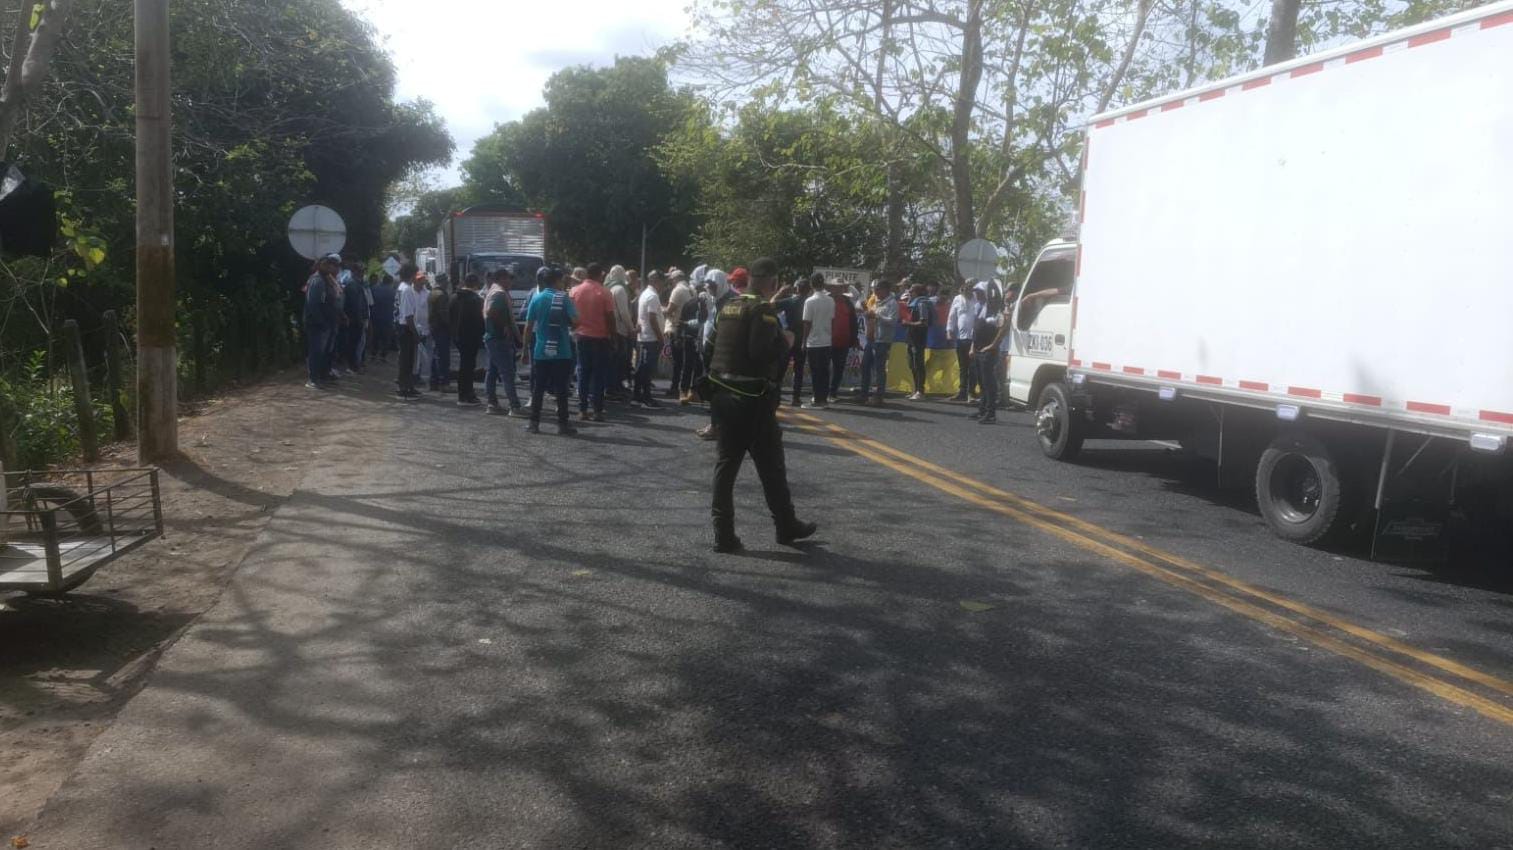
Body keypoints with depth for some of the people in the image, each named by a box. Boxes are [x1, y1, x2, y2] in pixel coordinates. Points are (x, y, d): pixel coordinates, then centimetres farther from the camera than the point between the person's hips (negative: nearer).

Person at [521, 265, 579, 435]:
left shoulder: (536, 298, 2)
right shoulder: (564, 298, -6)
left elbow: (529, 326, 2)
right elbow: (575, 321, -11)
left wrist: (526, 347, 9)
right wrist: (570, 327, 12)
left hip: (540, 351, 3)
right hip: (561, 352, -2)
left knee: (538, 388, 9)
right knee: (561, 389, 3)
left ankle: (534, 423, 11)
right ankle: (563, 424, 5)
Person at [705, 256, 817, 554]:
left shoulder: (729, 307, 11)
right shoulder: (764, 310, -13)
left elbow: (710, 347, 12)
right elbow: (763, 353, -23)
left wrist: (712, 388, 16)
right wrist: (784, 343, -7)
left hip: (723, 394, 7)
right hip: (752, 398, -7)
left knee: (725, 463, 8)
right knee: (771, 465, 6)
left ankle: (723, 534, 9)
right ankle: (787, 526, 19)